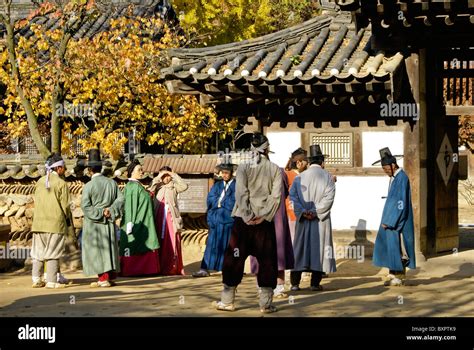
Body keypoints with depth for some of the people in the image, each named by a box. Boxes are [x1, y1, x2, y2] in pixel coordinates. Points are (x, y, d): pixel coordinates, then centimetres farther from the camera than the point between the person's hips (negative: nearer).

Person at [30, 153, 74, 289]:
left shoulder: (40, 181, 7)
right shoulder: (61, 183, -8)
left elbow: (36, 201, 11)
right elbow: (65, 205, -7)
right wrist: (69, 223, 6)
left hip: (39, 222, 5)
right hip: (56, 222, -5)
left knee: (38, 252, 11)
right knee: (53, 252, 0)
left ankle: (36, 279, 12)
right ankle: (51, 281, 0)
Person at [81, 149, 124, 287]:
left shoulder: (89, 185, -12)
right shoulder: (111, 183, 2)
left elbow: (85, 205, -16)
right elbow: (120, 199, -1)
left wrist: (99, 213, -10)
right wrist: (110, 211, -5)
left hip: (94, 223, -5)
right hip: (109, 222, 5)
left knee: (96, 250, 0)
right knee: (109, 248, 12)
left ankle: (103, 278, -3)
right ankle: (111, 276, 16)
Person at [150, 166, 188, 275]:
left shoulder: (173, 186, 9)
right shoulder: (157, 186, 12)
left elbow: (184, 186, -7)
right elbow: (150, 188, -8)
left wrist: (174, 175, -5)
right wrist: (159, 176, -7)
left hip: (171, 217, -1)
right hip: (159, 217, 1)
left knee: (172, 242, -6)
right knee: (160, 243, 0)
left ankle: (172, 268, -5)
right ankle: (160, 267, 2)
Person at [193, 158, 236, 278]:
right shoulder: (217, 185, 16)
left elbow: (233, 204, -8)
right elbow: (210, 200, 7)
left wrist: (219, 202, -3)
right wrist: (226, 202, -2)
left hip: (229, 220, -4)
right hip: (216, 219, 4)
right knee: (212, 244, 3)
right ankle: (204, 269, 2)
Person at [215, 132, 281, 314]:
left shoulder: (243, 167, -2)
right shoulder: (275, 169, 1)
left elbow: (241, 193, -10)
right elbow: (276, 195, -7)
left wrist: (247, 216, -9)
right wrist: (263, 216, -9)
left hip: (243, 219, 0)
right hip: (265, 221, 1)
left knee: (234, 258, 7)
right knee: (267, 260, 7)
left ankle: (227, 301, 9)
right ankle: (266, 303, 5)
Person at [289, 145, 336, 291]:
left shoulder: (300, 177, 7)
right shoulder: (327, 176, -1)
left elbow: (292, 195, -3)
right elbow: (329, 197, -12)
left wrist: (303, 211, -10)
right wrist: (316, 211, -14)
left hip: (303, 219, 2)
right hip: (321, 219, -2)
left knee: (300, 247, 7)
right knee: (319, 247, 3)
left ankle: (295, 282, 4)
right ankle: (315, 283, 0)